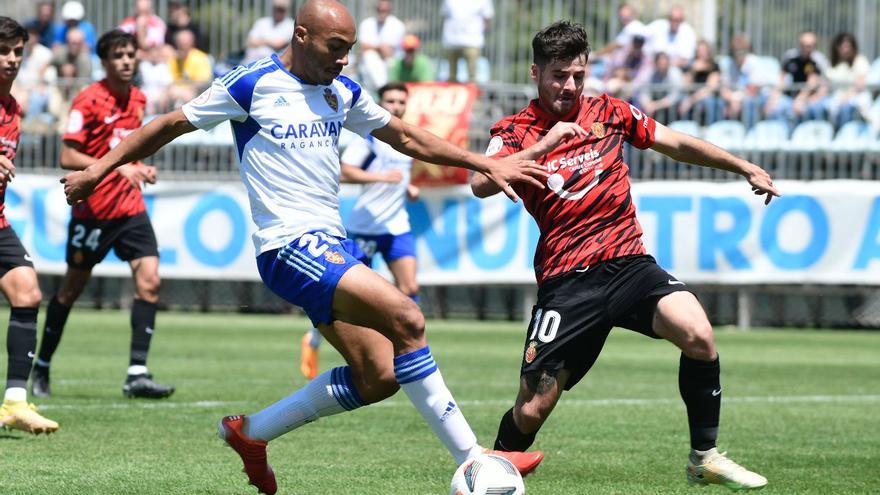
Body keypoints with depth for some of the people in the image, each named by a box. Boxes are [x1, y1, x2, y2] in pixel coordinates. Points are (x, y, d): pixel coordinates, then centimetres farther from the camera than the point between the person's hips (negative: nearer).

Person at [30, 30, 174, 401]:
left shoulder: (137, 100, 10)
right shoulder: (88, 101, -12)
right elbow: (68, 157, -17)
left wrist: (139, 168, 6)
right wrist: (117, 167, -25)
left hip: (130, 206, 5)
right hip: (93, 209, -5)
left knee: (149, 279, -11)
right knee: (72, 287, 6)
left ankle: (137, 374, -12)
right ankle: (41, 368, 23)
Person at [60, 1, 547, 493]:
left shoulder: (343, 92, 12)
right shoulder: (254, 85, -7)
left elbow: (407, 137, 22)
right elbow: (171, 125, 1)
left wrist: (488, 165, 17)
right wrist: (97, 170, 1)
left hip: (333, 245, 9)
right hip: (290, 247, -9)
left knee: (377, 378, 2)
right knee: (407, 318, -23)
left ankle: (251, 432, 19)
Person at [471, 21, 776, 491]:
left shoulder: (608, 112, 11)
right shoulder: (514, 131, 1)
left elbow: (677, 144, 21)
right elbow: (480, 184, -17)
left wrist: (745, 168, 21)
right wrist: (545, 144, -21)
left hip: (628, 263, 3)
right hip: (565, 280, -3)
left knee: (698, 336, -23)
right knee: (533, 407, -8)